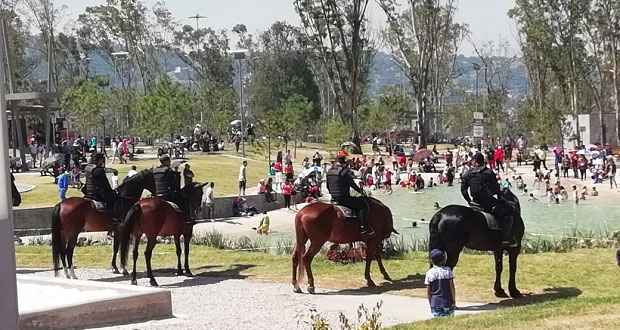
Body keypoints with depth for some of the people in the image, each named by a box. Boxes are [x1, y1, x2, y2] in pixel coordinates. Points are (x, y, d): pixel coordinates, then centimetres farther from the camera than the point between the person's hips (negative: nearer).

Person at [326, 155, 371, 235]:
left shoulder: (330, 171, 10)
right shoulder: (345, 171, -15)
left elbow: (327, 186, 18)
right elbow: (352, 184, -11)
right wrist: (360, 190, 4)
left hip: (334, 198, 9)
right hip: (344, 198, -9)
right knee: (363, 205, -7)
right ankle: (363, 227, -17)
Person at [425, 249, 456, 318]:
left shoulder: (429, 273, -3)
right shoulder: (447, 270, -3)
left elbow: (428, 292, 1)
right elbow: (452, 287, -3)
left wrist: (431, 304, 12)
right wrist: (454, 301, 4)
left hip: (435, 303, 0)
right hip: (447, 302, 0)